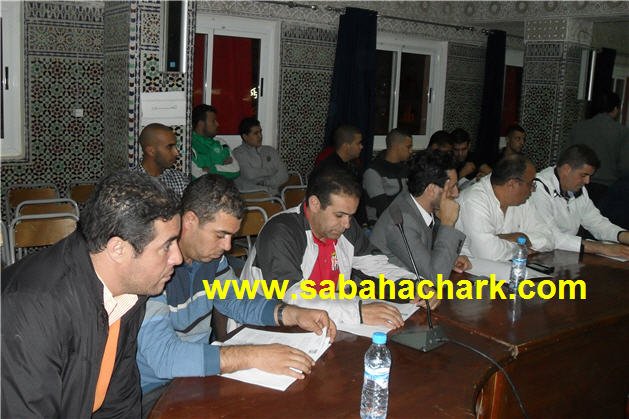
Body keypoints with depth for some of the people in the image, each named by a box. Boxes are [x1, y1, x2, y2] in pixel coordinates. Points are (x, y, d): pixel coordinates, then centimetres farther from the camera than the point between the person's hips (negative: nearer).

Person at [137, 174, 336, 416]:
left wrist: (294, 315, -3)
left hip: (200, 369, 8)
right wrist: (254, 357, -36)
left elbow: (235, 301, 14)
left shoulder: (210, 253, 0)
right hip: (154, 390, -8)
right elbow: (163, 356, -34)